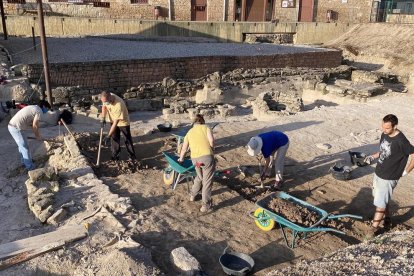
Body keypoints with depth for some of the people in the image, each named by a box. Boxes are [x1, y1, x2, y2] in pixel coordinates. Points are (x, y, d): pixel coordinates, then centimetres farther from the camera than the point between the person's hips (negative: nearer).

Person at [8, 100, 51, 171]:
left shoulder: (33, 108, 20)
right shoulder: (39, 111, -9)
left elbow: (32, 124, 23)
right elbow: (35, 126, -11)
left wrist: (38, 135, 23)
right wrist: (38, 136, 3)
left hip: (12, 126, 10)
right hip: (16, 128, -10)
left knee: (21, 145, 24)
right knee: (25, 147, -1)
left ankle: (24, 161, 38)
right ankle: (30, 166, 7)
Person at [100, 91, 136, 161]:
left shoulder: (119, 105, -41)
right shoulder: (106, 98, -21)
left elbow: (116, 122, -37)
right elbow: (104, 106, 4)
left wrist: (108, 136, -35)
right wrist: (103, 118, -9)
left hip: (123, 122, -5)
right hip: (113, 121, 6)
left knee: (128, 139, 8)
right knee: (114, 139, 7)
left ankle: (132, 155, 24)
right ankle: (115, 155, 18)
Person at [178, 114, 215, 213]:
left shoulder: (189, 132, 21)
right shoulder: (205, 127, 9)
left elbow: (184, 149, 29)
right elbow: (211, 141, -6)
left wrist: (181, 159, 46)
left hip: (195, 159, 5)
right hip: (207, 156, -4)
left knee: (199, 177, 30)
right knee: (207, 181, 5)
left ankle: (192, 195, 42)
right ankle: (206, 205, 7)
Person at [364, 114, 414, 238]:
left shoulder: (401, 141, -26)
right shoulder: (384, 135, -1)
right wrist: (373, 157, 0)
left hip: (389, 177, -8)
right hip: (378, 173, 8)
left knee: (380, 203, 1)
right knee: (381, 198, 23)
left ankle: (374, 228, 13)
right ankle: (387, 217, 44)